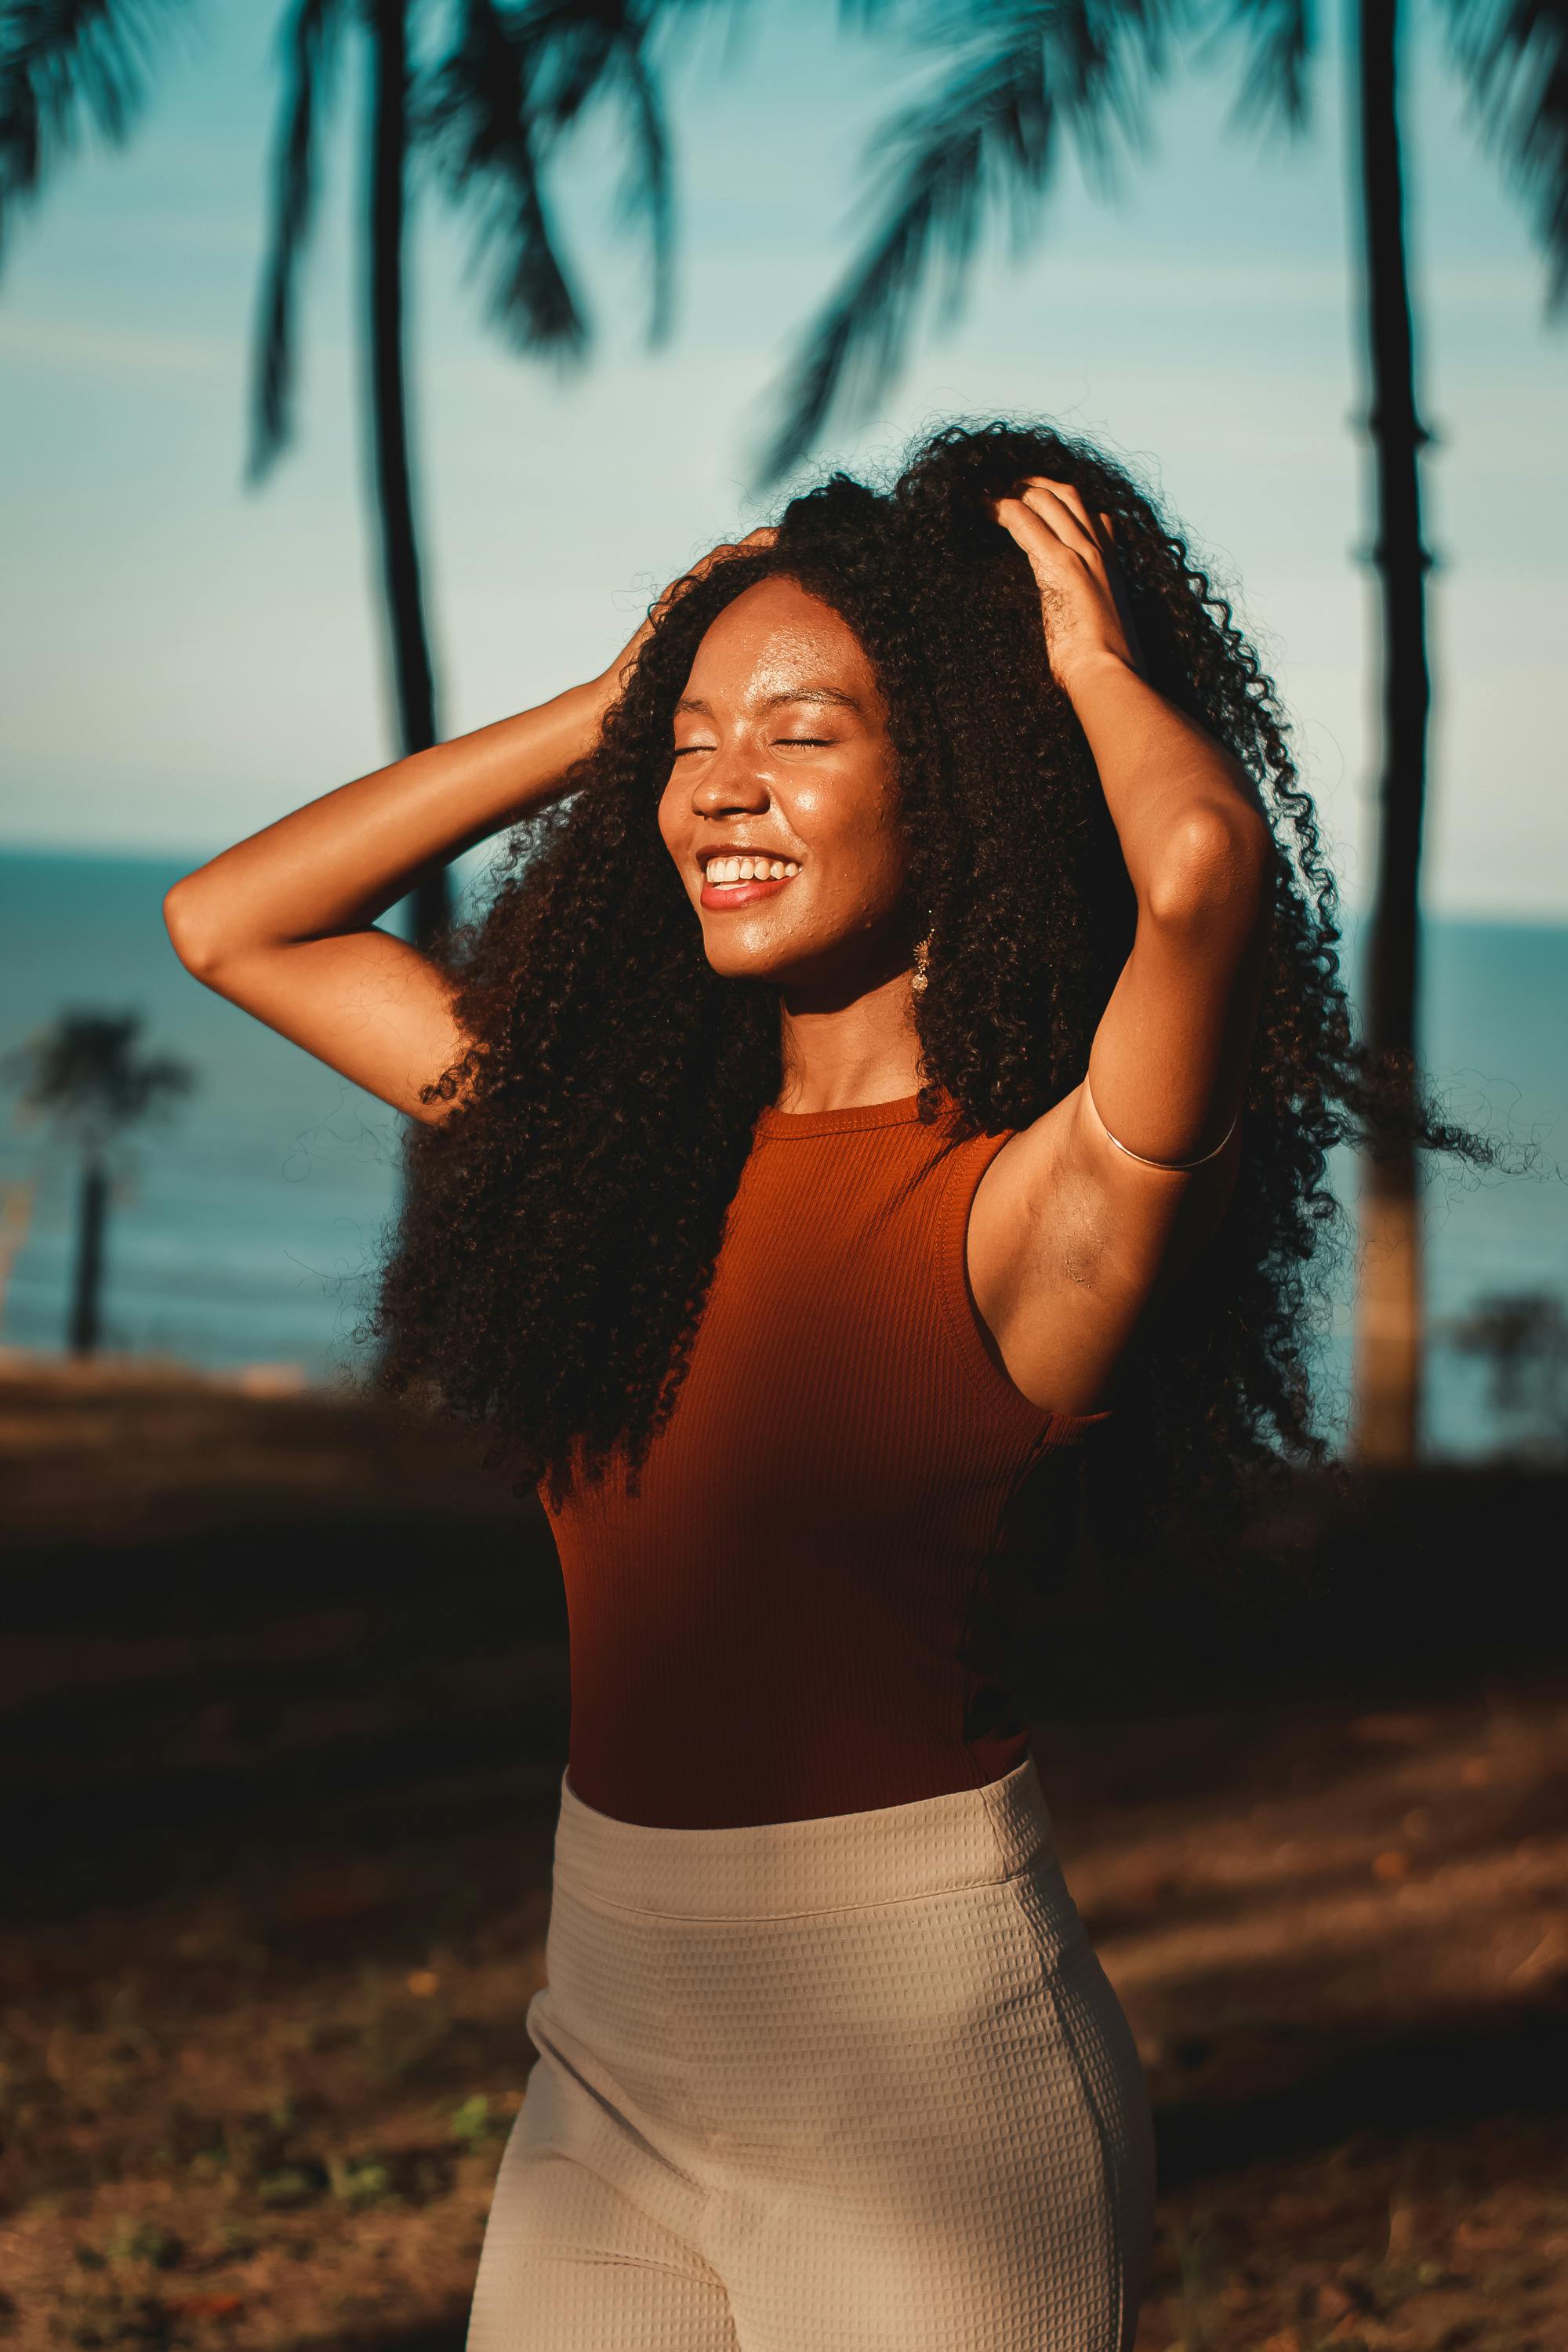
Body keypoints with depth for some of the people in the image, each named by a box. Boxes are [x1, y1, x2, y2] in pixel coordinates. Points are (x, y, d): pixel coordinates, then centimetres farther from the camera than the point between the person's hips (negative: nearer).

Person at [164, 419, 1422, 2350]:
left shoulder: (1040, 1197, -13)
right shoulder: (629, 1138, 6)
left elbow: (1204, 858, -33)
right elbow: (232, 922, 13)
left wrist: (1093, 656, -11)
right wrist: (604, 707, 9)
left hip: (917, 2076, -5)